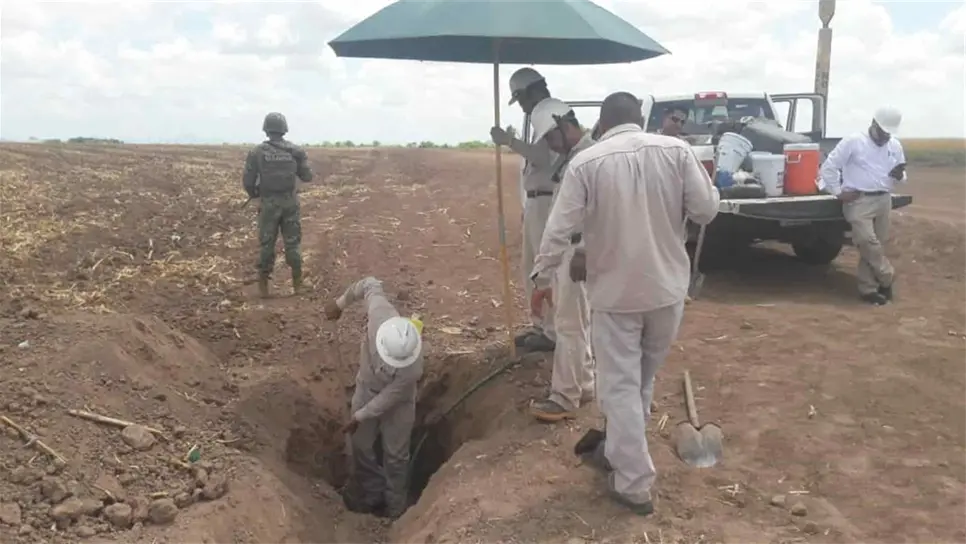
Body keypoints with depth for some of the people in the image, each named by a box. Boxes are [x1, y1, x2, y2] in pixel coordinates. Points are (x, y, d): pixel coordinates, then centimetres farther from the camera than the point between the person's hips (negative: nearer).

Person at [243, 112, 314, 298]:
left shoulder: (257, 152, -5)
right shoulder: (296, 150, -2)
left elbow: (248, 181, -3)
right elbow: (307, 177, 4)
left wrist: (253, 194, 18)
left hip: (269, 203, -1)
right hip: (290, 202, 1)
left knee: (266, 244, 8)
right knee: (293, 243, 10)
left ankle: (263, 287, 11)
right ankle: (297, 285, 15)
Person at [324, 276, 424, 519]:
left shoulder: (412, 369, -42)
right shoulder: (381, 314, -38)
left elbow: (388, 398, -25)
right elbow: (371, 284, -17)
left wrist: (359, 417, -12)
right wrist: (341, 303, -5)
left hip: (397, 403, -4)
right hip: (366, 390, 4)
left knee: (395, 455, 12)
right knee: (361, 446, 17)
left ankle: (396, 507, 34)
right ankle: (371, 494, 40)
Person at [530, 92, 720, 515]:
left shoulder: (585, 163, -9)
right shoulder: (676, 150, -5)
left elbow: (559, 229, -10)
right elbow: (706, 210, -4)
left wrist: (542, 277, 3)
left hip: (615, 292, -3)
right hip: (667, 288, 3)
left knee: (620, 386, 6)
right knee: (643, 380, 20)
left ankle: (634, 485, 9)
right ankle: (617, 450, 38)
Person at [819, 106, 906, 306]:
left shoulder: (895, 146, 12)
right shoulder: (853, 142, -6)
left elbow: (900, 176, 22)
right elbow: (829, 166, -6)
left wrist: (899, 176, -4)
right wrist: (838, 192, -8)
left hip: (884, 200, 5)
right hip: (859, 201, -5)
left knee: (877, 245, 5)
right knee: (867, 242, -18)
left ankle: (868, 289, 14)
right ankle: (887, 278, 1)